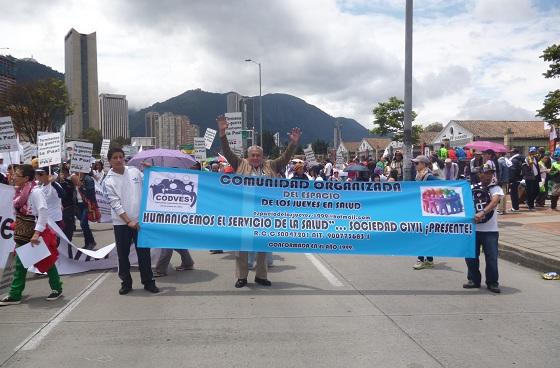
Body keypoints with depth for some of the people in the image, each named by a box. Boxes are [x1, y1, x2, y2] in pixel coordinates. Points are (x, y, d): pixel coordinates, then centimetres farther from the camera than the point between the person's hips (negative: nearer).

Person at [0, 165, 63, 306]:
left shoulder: (35, 191, -18)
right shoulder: (20, 191, 6)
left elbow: (44, 212, -25)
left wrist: (37, 233, -28)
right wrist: (18, 229, 14)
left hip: (34, 233, -8)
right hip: (23, 234, 8)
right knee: (20, 264, 11)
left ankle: (57, 289, 23)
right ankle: (15, 295, 18)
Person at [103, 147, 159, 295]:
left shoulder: (134, 171, 4)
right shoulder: (108, 181, -4)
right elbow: (115, 203, -10)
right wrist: (128, 221, -16)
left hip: (140, 219, 2)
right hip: (121, 222, -1)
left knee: (144, 252, 6)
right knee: (123, 254, 7)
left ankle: (148, 281, 17)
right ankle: (126, 282, 22)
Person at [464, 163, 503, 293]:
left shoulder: (496, 189, -2)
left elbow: (494, 202, -21)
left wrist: (482, 213, -38)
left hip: (490, 230, -3)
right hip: (473, 228, 3)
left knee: (492, 257, -2)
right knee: (470, 256, 7)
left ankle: (492, 282, 15)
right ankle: (474, 280, 25)